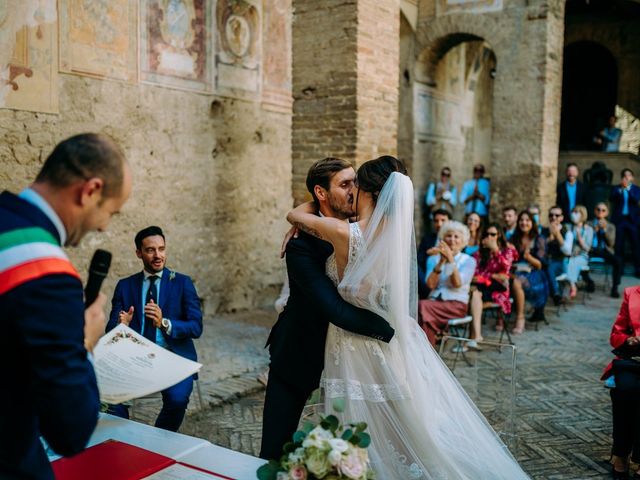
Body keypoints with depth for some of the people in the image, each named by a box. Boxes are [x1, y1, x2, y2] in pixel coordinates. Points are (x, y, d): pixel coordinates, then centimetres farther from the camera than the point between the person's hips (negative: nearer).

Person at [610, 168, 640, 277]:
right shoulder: (616, 189, 8)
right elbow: (611, 199, -8)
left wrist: (628, 189, -21)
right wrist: (621, 189, -21)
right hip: (619, 219, 0)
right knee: (619, 246, 1)